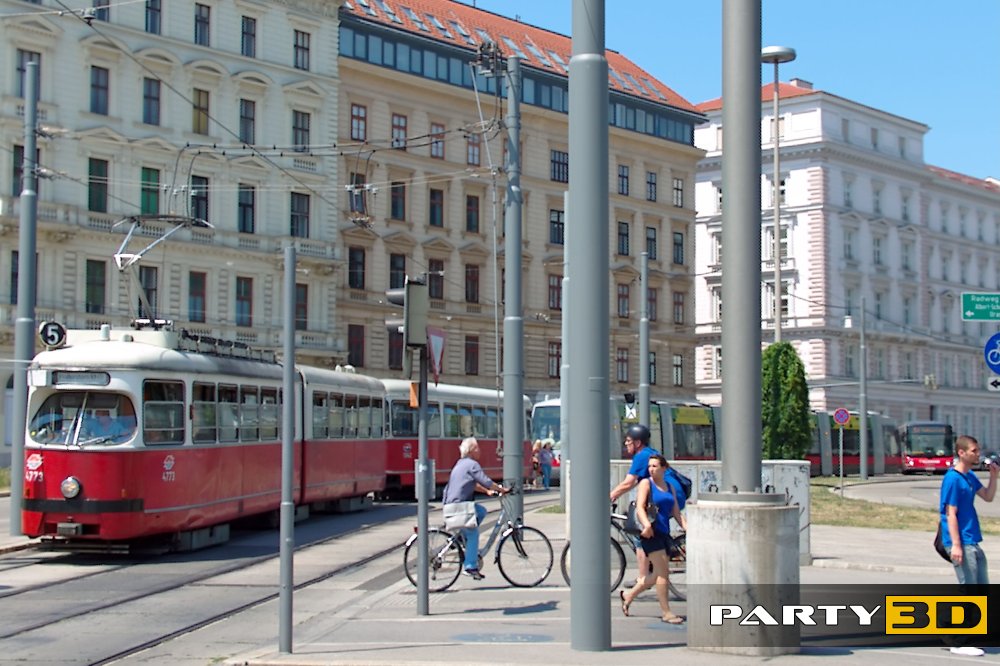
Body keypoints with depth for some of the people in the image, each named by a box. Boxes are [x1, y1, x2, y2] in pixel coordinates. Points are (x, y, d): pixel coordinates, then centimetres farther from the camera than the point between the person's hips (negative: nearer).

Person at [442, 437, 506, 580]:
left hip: (452, 503, 9)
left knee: (481, 511, 18)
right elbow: (486, 482, -16)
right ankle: (470, 566, -5)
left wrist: (487, 491, 24)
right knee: (473, 533, -4)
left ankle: (463, 537, 14)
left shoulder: (462, 463, 19)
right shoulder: (472, 464, -12)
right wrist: (502, 489, -4)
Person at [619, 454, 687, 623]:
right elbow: (640, 507, -13)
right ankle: (666, 612, -5)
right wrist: (646, 524, -31)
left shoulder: (670, 487, 17)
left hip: (664, 533, 7)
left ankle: (629, 595, 28)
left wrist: (687, 528, -1)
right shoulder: (646, 483, -1)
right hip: (651, 532, -7)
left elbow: (676, 513, 15)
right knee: (663, 573, -10)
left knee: (659, 575, 11)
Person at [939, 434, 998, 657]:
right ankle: (958, 643, 1)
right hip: (962, 544, -9)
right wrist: (956, 545, -22)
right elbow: (951, 514, -18)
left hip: (973, 543, 9)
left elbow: (988, 497, 21)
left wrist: (994, 476, 5)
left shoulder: (970, 477, 12)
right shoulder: (953, 479, -14)